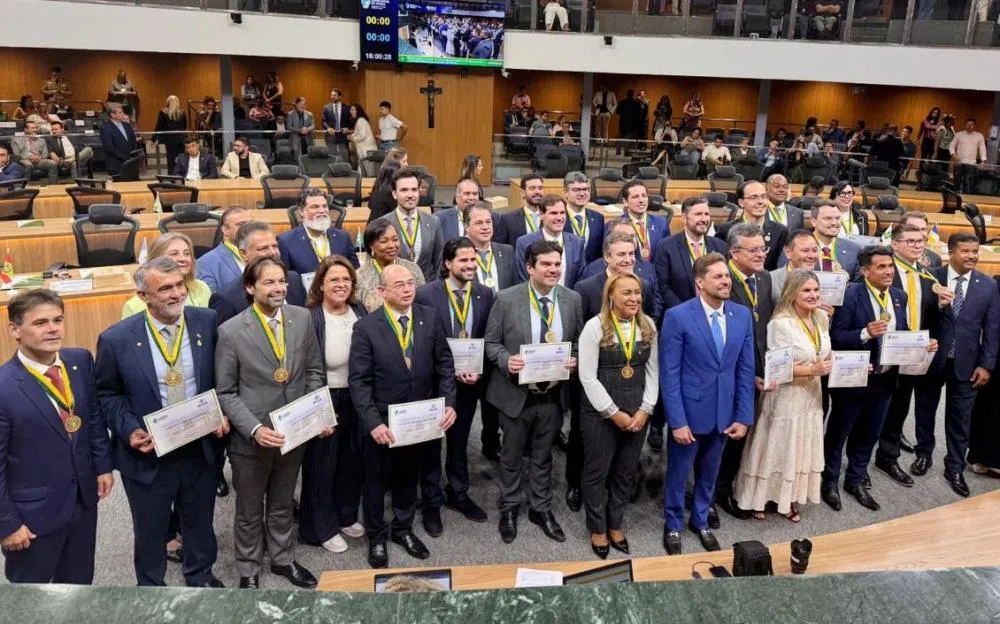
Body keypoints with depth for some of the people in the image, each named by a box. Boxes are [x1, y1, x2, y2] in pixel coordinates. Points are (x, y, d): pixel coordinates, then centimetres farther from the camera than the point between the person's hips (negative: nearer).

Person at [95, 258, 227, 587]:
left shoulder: (207, 322, -9)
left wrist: (222, 413, -9)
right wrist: (129, 431, -15)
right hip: (148, 454, -2)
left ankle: (200, 573, 50)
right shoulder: (117, 339, -15)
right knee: (150, 529, 19)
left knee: (200, 521, 23)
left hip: (200, 448, 2)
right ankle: (151, 586, 46)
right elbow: (106, 394, -2)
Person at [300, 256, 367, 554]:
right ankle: (322, 527, 26)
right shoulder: (310, 318, -17)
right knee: (322, 464, 10)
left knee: (353, 459, 18)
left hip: (357, 398, 6)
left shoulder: (360, 312, 0)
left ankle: (347, 516, 39)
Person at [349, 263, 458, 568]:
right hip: (383, 421, -3)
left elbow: (444, 364, 0)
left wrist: (449, 403, -10)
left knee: (409, 477, 21)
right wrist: (373, 422, -21)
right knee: (377, 481, 16)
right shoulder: (366, 327, -13)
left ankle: (403, 528, 43)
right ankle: (376, 537, 36)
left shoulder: (430, 318, -4)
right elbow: (358, 381, -14)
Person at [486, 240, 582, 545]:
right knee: (512, 455, 16)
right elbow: (491, 343, -5)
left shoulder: (572, 299, -3)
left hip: (553, 395, 2)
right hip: (516, 394, -2)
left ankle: (541, 508, 38)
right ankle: (509, 508, 36)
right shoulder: (507, 299, -12)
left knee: (543, 456, 19)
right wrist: (507, 360, -24)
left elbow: (579, 341, 7)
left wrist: (575, 359, -13)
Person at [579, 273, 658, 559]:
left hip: (638, 412, 4)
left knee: (626, 472, 15)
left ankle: (615, 525, 33)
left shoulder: (648, 325, 2)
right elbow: (588, 377, -13)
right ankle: (597, 529, 28)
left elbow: (652, 370, 5)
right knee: (597, 472, 10)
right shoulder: (595, 327, -13)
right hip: (600, 413, -4)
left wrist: (645, 409, -5)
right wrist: (614, 413, -13)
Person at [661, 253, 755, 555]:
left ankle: (700, 521, 43)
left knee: (709, 472, 21)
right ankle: (673, 525, 36)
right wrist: (677, 420, -17)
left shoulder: (743, 315, -1)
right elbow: (670, 374, -14)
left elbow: (746, 370, 3)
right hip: (689, 411, -4)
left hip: (724, 411, 4)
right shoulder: (677, 316, -15)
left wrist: (744, 416, 0)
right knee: (678, 472, 13)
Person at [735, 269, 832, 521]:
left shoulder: (822, 319, 2)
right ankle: (762, 497, 25)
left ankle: (789, 499, 33)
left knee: (802, 449, 17)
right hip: (785, 398, -7)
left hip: (811, 396, 7)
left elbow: (824, 357, 13)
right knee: (777, 447, 7)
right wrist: (812, 370, -25)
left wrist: (830, 366, -7)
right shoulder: (781, 323, -20)